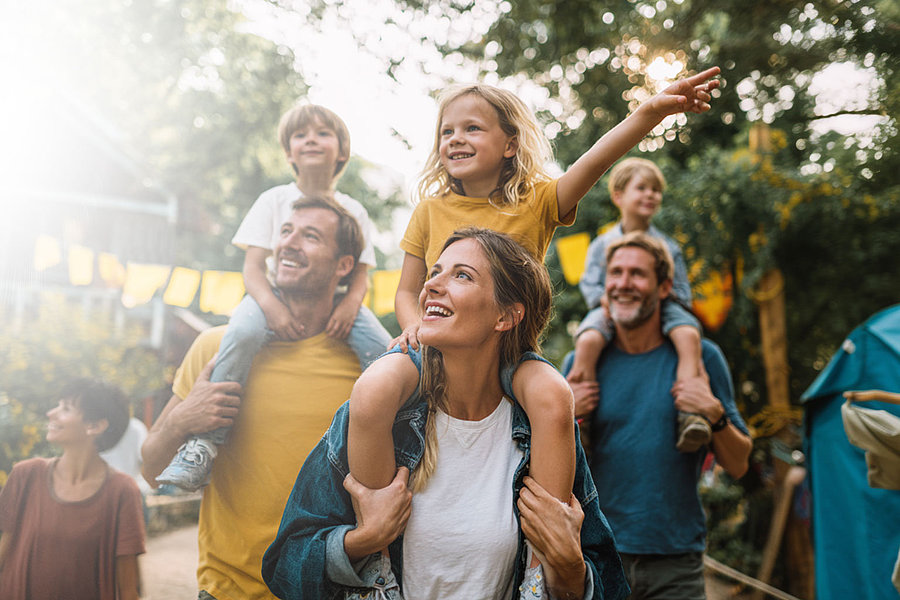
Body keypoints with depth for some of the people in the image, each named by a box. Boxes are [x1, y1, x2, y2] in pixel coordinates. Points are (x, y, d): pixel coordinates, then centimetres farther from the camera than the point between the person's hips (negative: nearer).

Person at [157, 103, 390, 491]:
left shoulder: (353, 211, 10)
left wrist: (349, 305, -18)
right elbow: (253, 266, -3)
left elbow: (360, 273, 6)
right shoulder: (274, 200, 5)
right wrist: (272, 307, -23)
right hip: (276, 296, -2)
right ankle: (206, 441, -32)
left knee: (381, 347, -26)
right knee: (243, 331, -36)